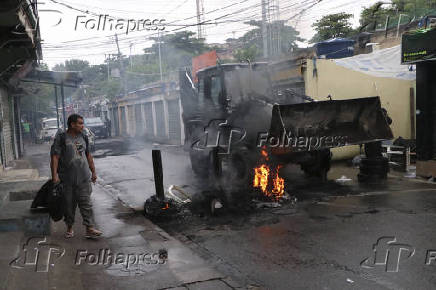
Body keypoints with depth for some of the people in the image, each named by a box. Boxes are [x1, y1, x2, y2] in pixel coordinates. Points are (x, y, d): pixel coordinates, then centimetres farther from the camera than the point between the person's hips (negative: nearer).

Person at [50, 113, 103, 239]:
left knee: (86, 203, -3)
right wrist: (54, 174, -17)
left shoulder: (83, 138, 12)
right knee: (69, 204, 7)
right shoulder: (61, 138, -4)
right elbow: (55, 157, -9)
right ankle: (69, 228, 23)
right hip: (67, 179, -3)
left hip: (84, 177, 3)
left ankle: (90, 229, -3)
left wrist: (93, 172, 20)